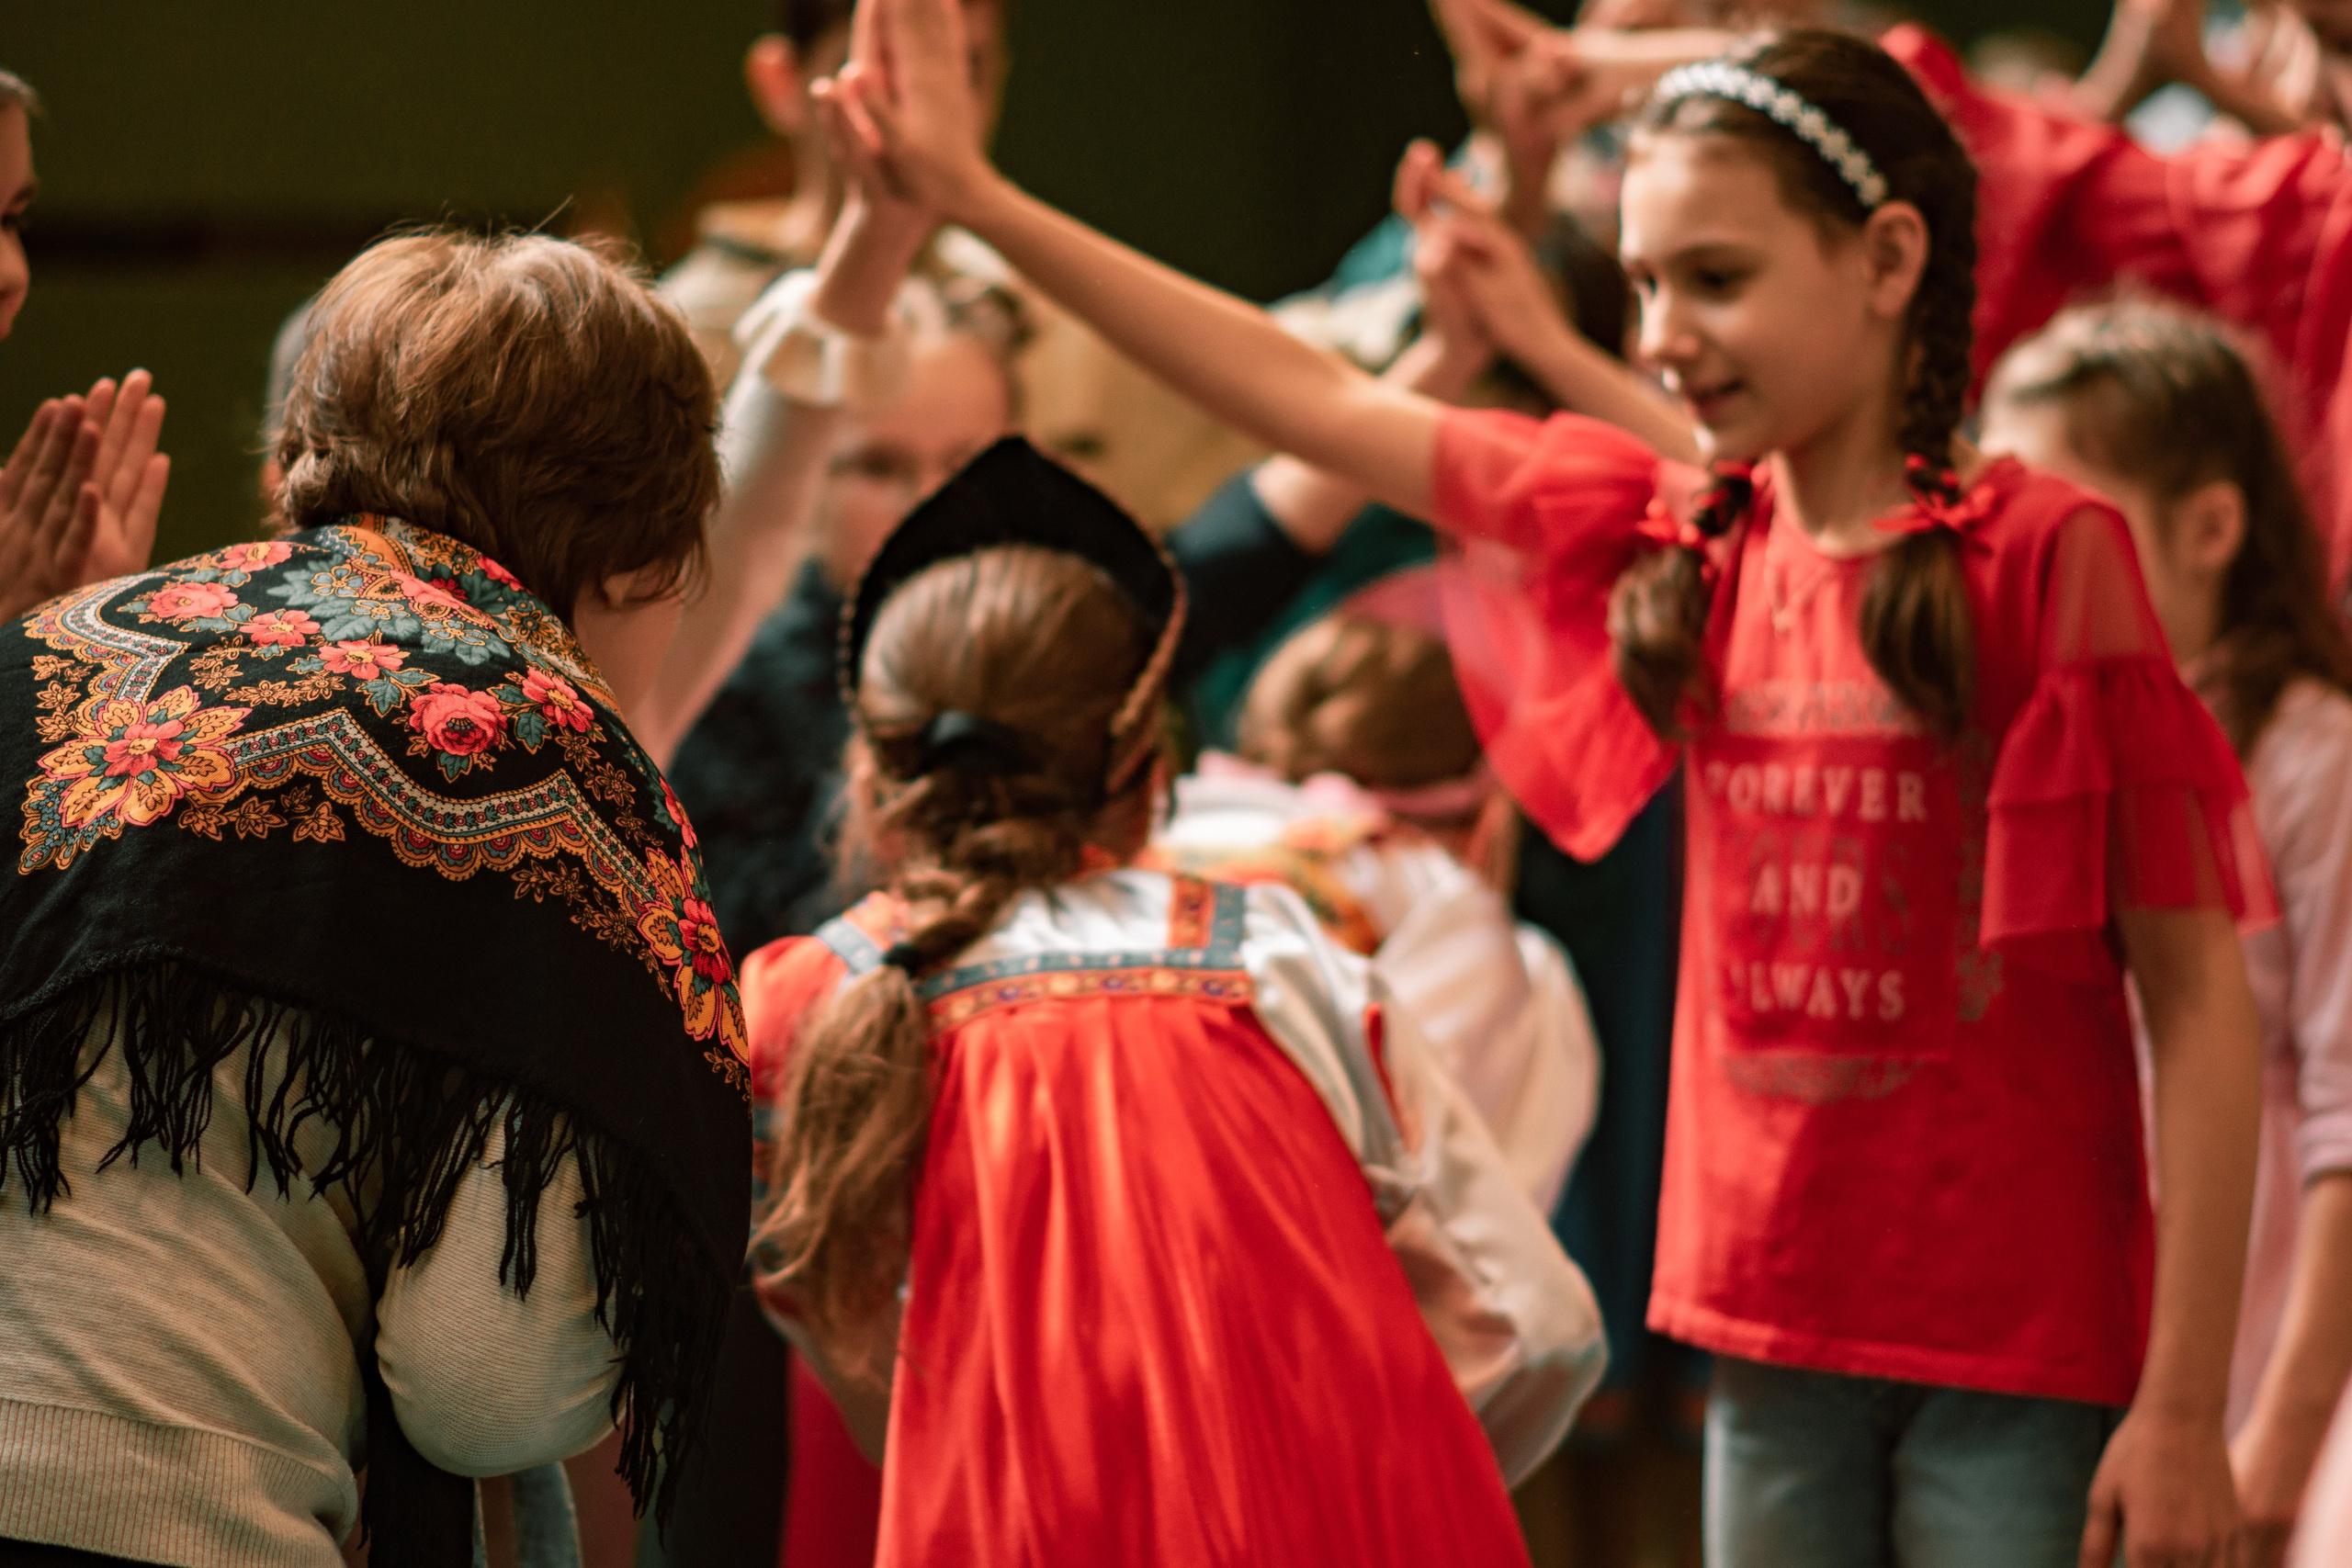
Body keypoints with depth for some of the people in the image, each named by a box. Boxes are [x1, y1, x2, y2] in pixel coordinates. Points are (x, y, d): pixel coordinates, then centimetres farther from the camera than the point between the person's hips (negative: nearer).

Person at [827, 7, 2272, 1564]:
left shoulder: (2042, 555, -10)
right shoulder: (1678, 539, 6)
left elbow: (2201, 1001, -10)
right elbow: (1323, 404, 13)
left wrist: (2182, 1408, -13)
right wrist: (978, 200, 13)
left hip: (2020, 1358, -5)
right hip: (1781, 1332, 5)